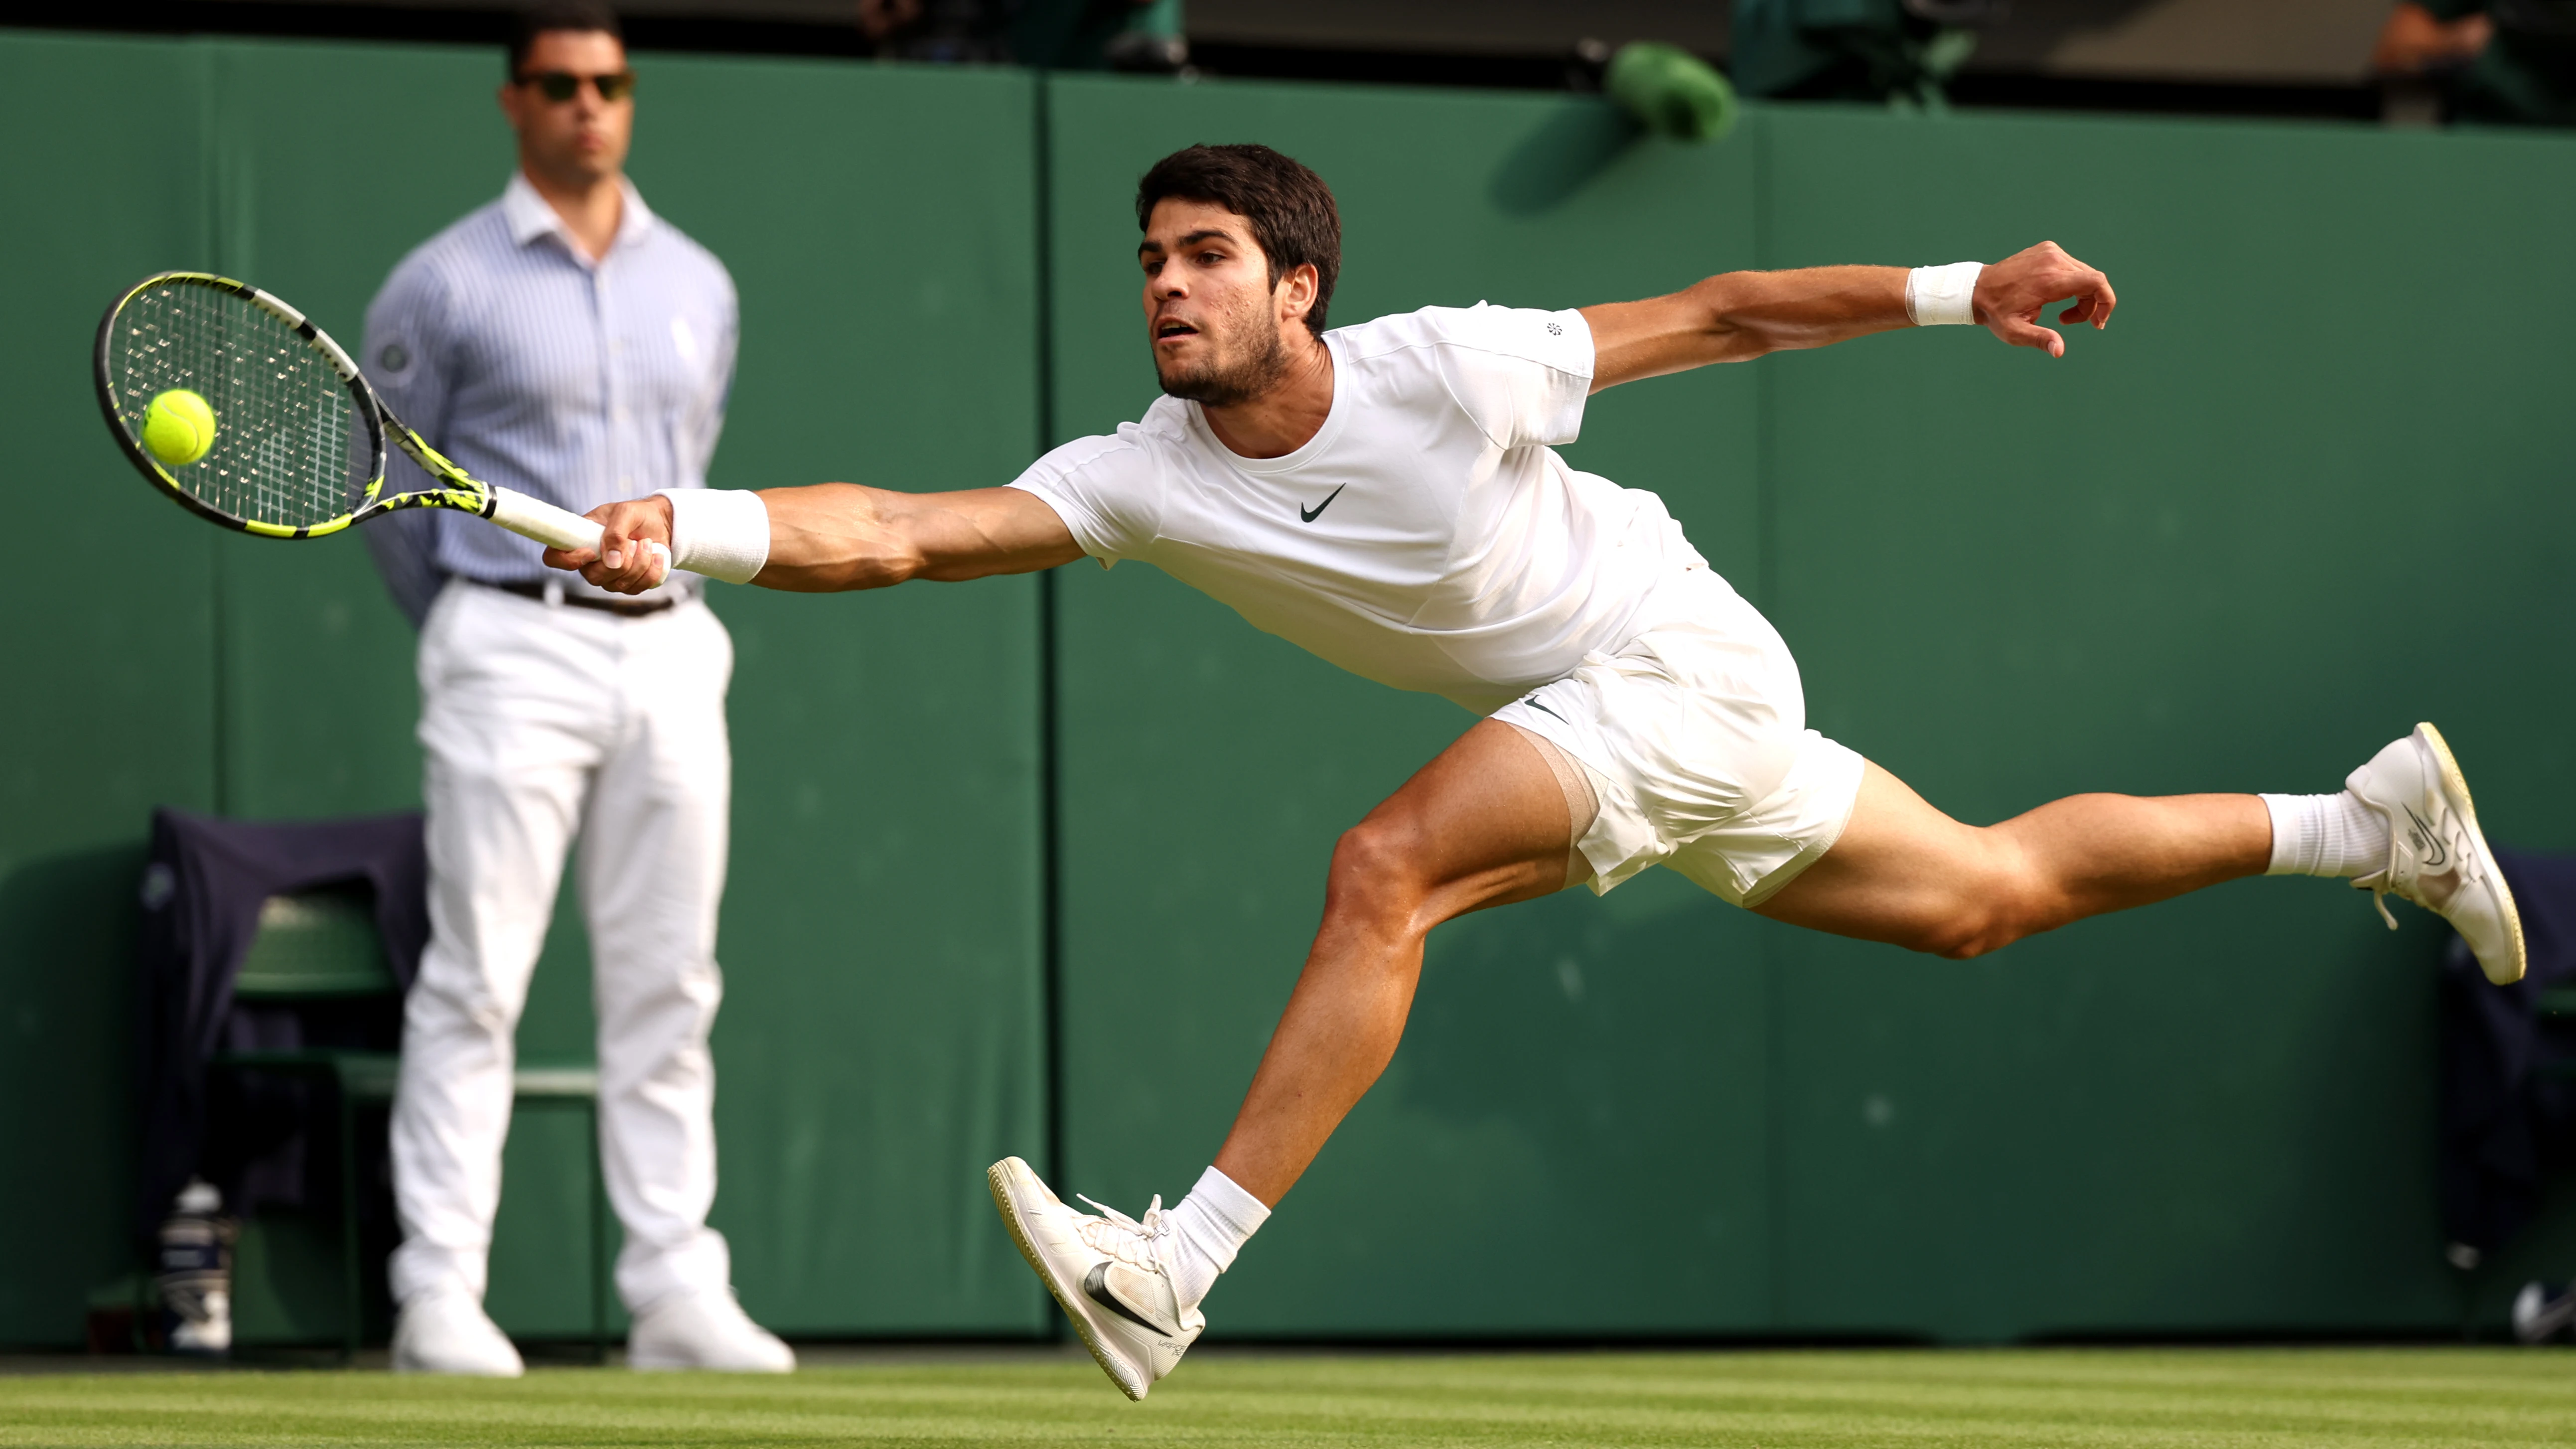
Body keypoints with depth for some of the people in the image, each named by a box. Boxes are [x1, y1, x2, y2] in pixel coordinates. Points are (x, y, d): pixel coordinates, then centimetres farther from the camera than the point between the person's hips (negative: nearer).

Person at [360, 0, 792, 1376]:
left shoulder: (698, 285, 12)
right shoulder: (444, 285, -2)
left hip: (669, 653, 5)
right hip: (514, 650, -5)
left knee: (666, 989, 4)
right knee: (473, 983, -7)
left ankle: (675, 1290, 7)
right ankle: (440, 1293, -6)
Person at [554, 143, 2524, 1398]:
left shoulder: (1445, 371, -24)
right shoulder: (1145, 478, -11)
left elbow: (1719, 317, -13)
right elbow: (899, 532, -22)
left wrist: (1960, 292, -15)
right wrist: (682, 534, -38)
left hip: (1676, 659, -7)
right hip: (1574, 716, 7)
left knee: (1384, 871, -27)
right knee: (1984, 900, 18)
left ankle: (1180, 1271, -28)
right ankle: (2372, 820, 35)